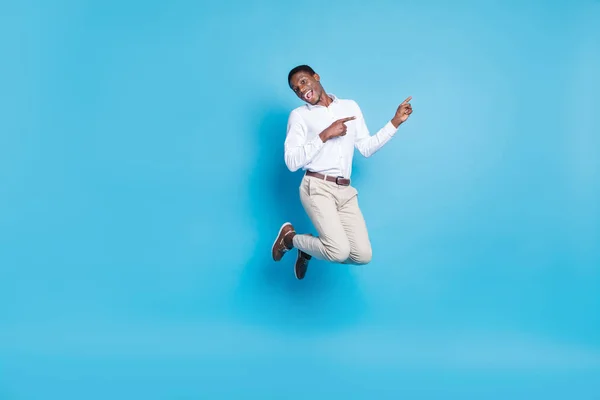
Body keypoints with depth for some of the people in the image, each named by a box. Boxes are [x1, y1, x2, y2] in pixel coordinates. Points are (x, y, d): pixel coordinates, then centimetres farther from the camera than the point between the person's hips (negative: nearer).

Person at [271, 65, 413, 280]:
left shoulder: (350, 107, 16)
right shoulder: (299, 115, 3)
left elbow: (366, 148, 17)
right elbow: (292, 162, -7)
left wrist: (395, 122, 10)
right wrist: (325, 135, -13)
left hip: (346, 191, 5)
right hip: (317, 188, -5)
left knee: (363, 255, -6)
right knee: (340, 251, -21)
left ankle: (307, 250, 19)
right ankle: (289, 237, 7)